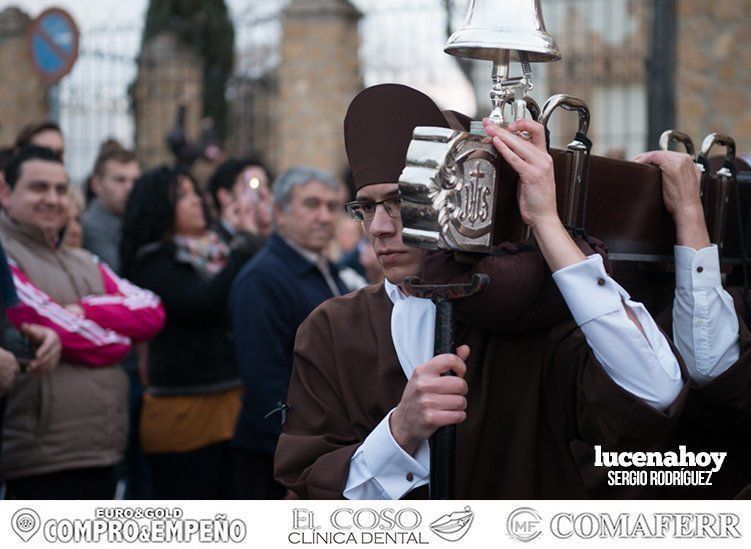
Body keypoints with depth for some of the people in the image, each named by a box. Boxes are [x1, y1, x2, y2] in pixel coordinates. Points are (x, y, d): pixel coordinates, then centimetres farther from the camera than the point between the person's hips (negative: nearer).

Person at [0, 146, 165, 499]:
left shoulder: (84, 263, 19)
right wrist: (116, 339, 1)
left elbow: (151, 313, 6)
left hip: (101, 454, 8)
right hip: (42, 460, -8)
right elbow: (50, 324, -17)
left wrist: (86, 310, -11)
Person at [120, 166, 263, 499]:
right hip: (184, 406, -7)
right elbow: (200, 303, -19)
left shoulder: (216, 252, 13)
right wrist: (242, 255, -10)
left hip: (232, 403, 7)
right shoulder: (154, 262, -6)